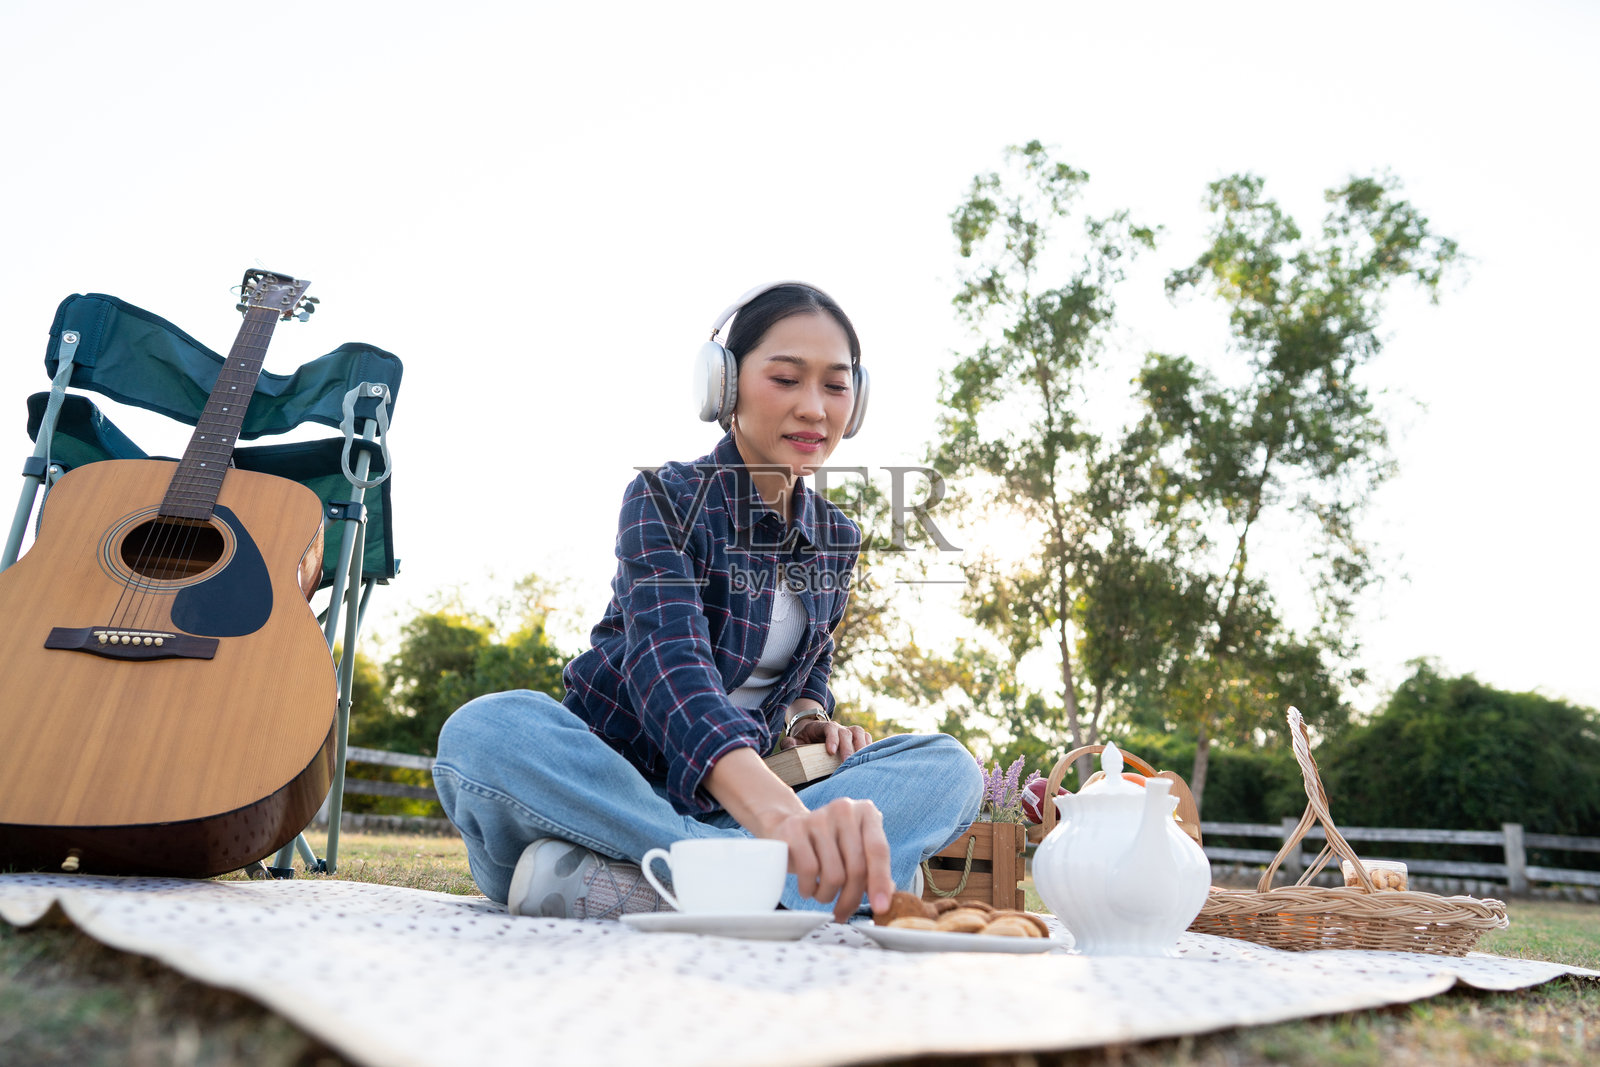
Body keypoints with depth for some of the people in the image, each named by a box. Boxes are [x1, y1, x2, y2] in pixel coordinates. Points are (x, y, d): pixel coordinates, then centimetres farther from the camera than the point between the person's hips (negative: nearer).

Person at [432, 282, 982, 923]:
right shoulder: (665, 500, -12)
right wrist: (779, 812, -50)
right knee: (486, 731, -35)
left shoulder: (835, 538, 8)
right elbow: (670, 661, -31)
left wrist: (806, 719, -6)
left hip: (734, 801, 5)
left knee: (947, 768, -19)